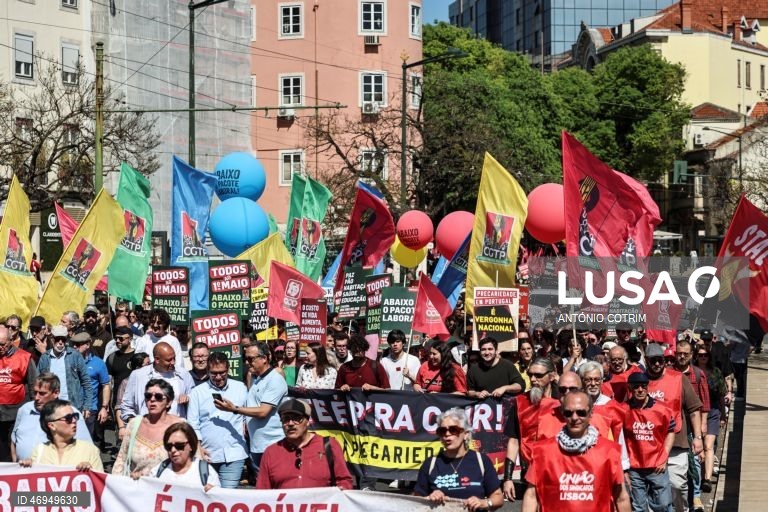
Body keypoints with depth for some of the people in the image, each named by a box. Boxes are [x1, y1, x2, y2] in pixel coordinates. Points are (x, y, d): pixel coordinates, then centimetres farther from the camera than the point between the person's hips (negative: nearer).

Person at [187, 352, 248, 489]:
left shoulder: (240, 388, 8)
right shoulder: (197, 392, 4)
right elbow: (193, 424, 3)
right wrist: (198, 448, -5)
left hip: (234, 455, 0)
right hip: (207, 456, 0)